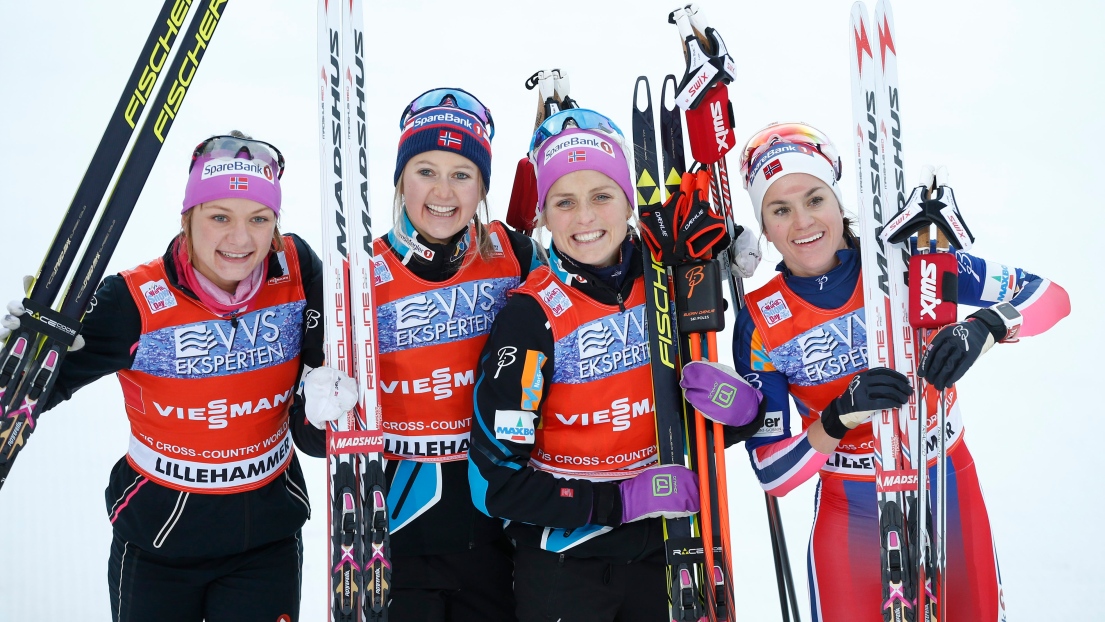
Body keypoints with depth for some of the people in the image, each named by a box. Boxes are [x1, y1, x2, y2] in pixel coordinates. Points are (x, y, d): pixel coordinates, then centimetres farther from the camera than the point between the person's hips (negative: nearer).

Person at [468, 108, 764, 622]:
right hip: (561, 565, -4)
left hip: (659, 555, 4)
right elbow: (496, 483, -16)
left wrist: (741, 410, -15)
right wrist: (625, 499, -21)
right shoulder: (530, 316, -16)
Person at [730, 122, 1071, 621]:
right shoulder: (761, 323, -13)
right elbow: (771, 474, -14)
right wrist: (838, 418, -31)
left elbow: (1050, 295, -11)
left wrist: (983, 327, -31)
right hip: (851, 512, -1)